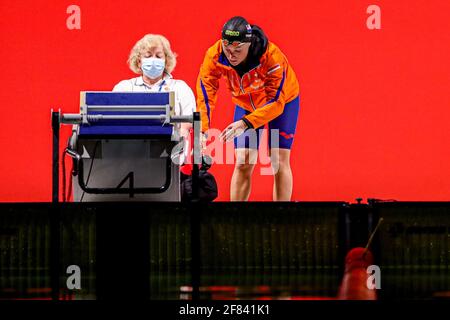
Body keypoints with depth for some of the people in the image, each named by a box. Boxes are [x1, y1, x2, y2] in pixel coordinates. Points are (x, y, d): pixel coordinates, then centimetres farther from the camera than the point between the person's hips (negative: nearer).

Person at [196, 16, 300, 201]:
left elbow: (276, 102, -35)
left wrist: (246, 123, -46)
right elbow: (205, 97, -27)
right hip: (245, 104, 3)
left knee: (279, 161, -8)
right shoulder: (214, 56, -29)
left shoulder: (271, 57, -37)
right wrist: (202, 132, -41)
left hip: (283, 100, -3)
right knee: (243, 163, -5)